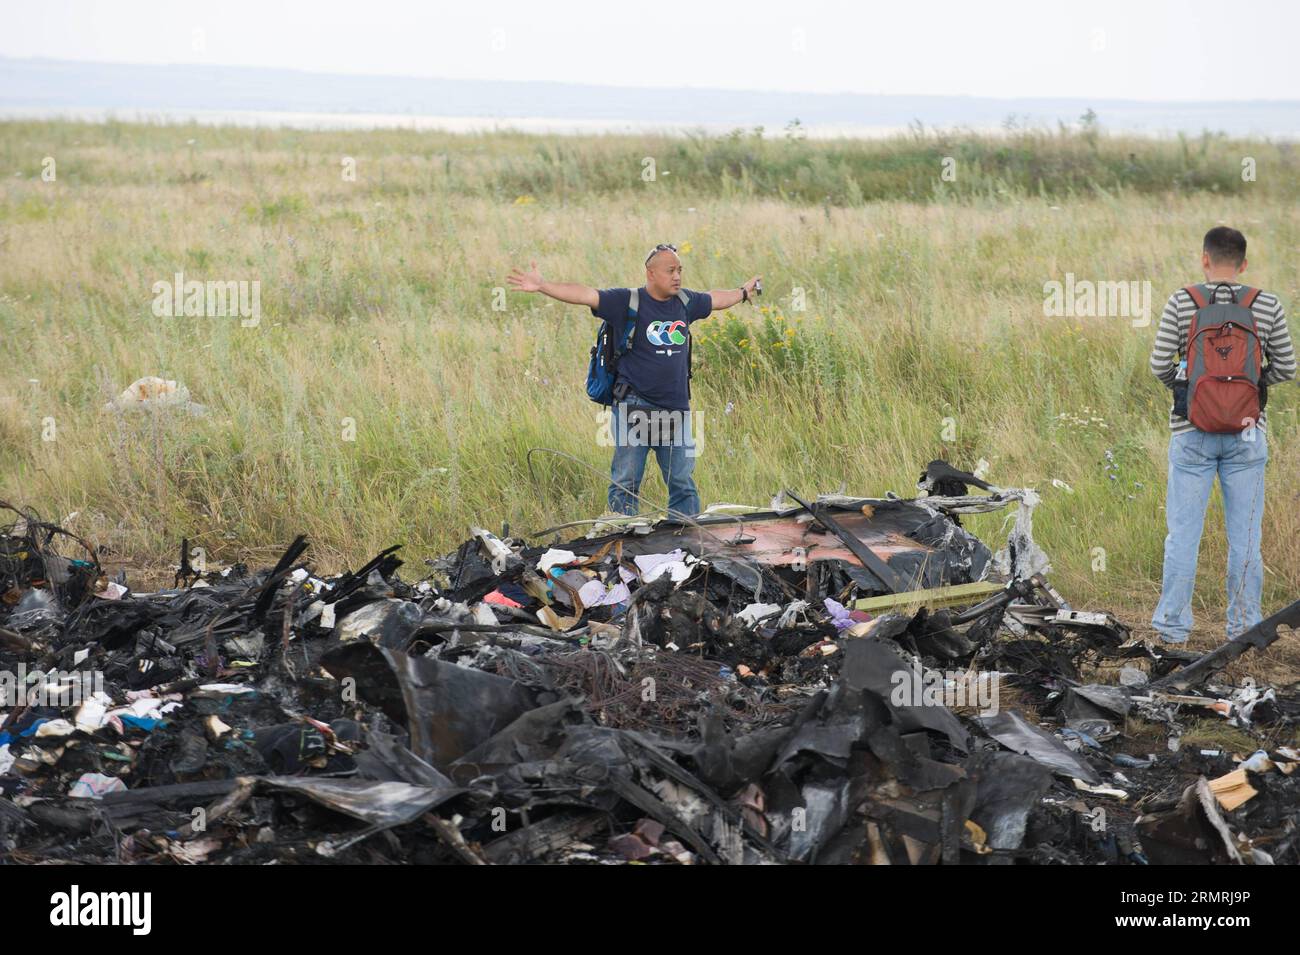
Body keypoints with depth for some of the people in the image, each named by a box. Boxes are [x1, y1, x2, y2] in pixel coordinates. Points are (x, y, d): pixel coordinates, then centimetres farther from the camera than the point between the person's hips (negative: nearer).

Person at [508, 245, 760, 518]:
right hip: (634, 408, -5)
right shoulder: (628, 301, -7)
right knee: (625, 483, 0)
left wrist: (743, 293, 46)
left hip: (675, 409, 5)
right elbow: (584, 295, -16)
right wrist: (542, 286, -27)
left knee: (683, 484, 8)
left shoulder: (685, 301, 10)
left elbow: (716, 299, 30)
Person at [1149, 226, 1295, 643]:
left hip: (1193, 433, -1)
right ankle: (1243, 625, 13)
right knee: (1244, 535, 8)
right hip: (1245, 434, 1)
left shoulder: (1181, 303, -6)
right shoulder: (1267, 306, -3)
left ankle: (1174, 624, 10)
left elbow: (1159, 364, -6)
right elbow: (1286, 367, 2)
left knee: (1183, 532, 6)